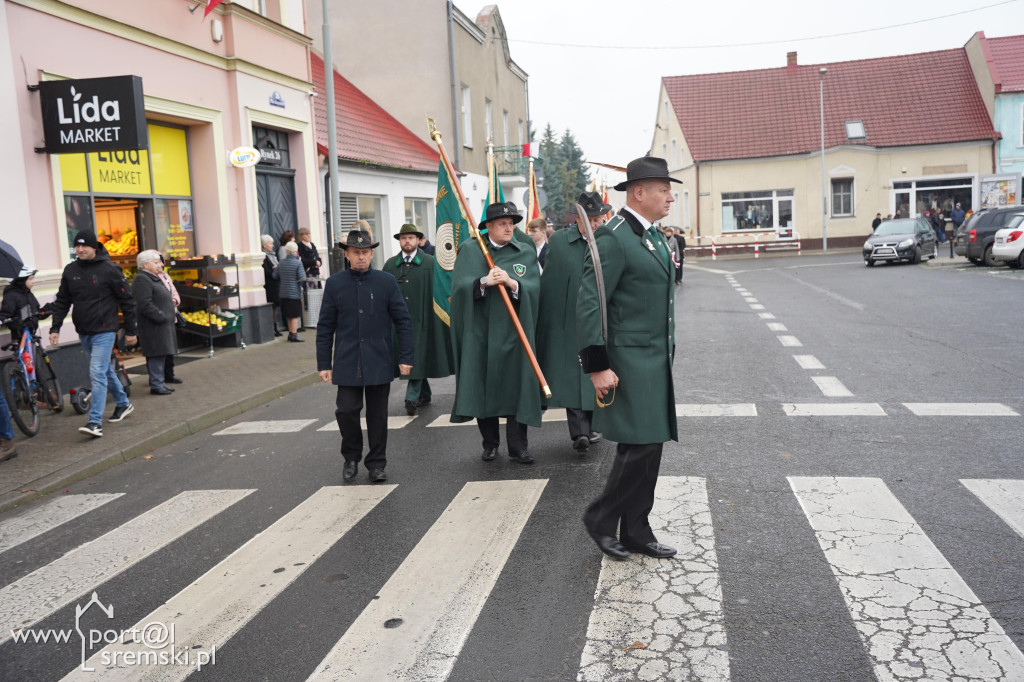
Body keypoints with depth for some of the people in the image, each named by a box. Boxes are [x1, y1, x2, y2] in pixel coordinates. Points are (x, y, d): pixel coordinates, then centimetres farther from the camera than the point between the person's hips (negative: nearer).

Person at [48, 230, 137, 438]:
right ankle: (123, 404, 35)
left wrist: (130, 331, -3)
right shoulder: (70, 270, 6)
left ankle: (95, 421, -13)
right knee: (105, 370, 17)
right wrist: (55, 328, 1)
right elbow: (62, 301, 11)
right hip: (83, 333, 6)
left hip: (104, 331, -6)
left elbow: (126, 301, -5)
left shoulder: (109, 270, -9)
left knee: (97, 373, -12)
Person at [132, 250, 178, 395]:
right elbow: (144, 304, -23)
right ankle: (156, 385, -2)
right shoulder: (141, 280, -15)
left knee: (161, 355, 14)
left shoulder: (154, 278, 20)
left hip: (163, 325, 11)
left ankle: (159, 382, 22)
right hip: (154, 327, -11)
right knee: (156, 356, -7)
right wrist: (161, 316, -21)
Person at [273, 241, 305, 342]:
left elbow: (274, 276, 8)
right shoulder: (298, 263, -12)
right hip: (294, 292, -6)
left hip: (283, 293, 6)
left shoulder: (281, 263, 4)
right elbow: (302, 278, -17)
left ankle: (290, 333, 23)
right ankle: (294, 335, -2)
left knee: (288, 315, 15)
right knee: (295, 315, -1)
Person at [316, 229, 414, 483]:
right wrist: (324, 363, 2)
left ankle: (377, 463, 22)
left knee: (377, 414, 7)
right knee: (346, 410, -4)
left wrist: (406, 357, -3)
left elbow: (403, 321, 2)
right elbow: (325, 327, 5)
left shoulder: (386, 282, 0)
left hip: (378, 362, 0)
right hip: (347, 364, 0)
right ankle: (351, 457, 20)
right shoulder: (335, 283, 2)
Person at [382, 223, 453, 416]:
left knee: (417, 358, -8)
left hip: (421, 319, -4)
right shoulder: (390, 265, 9)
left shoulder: (430, 263, 1)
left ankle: (412, 398, -8)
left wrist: (435, 317, -5)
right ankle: (424, 394, 23)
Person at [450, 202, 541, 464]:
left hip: (512, 331, 0)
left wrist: (512, 283, -21)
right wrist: (484, 282, -22)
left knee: (516, 387, -1)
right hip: (479, 331, 0)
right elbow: (458, 286, -6)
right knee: (481, 387, 4)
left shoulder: (526, 252, 8)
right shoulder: (469, 250, 5)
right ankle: (490, 443, 20)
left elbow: (534, 288, -2)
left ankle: (518, 446, 8)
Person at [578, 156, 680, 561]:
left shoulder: (653, 236, 15)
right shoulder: (614, 238, -15)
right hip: (629, 361, -9)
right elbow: (589, 305, -19)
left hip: (655, 360, 9)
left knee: (649, 446, 11)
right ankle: (600, 519, 10)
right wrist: (598, 366, -21)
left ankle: (635, 530, 21)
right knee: (641, 445, -9)